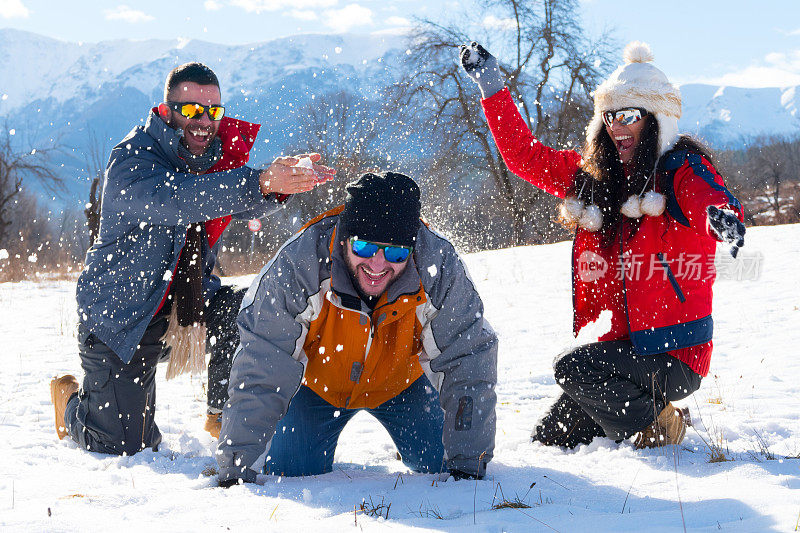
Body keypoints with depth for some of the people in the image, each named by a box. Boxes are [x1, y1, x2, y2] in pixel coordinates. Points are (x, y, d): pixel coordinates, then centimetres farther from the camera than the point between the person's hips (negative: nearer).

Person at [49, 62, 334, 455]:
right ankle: (71, 401, 28)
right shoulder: (132, 159, -21)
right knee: (127, 446, -6)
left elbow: (249, 204, -11)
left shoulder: (214, 154, 2)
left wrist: (284, 182, -36)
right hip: (120, 314, -6)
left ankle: (223, 416, 3)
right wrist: (260, 182, -51)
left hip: (189, 302, 6)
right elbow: (174, 200, -40)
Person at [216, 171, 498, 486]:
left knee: (445, 469, -4)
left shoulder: (440, 269, -33)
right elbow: (259, 373, -32)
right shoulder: (296, 267, -37)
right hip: (315, 385, -1)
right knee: (291, 474, -10)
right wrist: (236, 469, -34)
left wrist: (467, 465, -29)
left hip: (402, 382, 1)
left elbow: (468, 365, -25)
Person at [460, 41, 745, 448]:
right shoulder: (591, 176, 11)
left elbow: (711, 198, -28)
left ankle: (657, 424, -5)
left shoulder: (682, 169, -7)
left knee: (572, 368, -29)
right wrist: (493, 89, 11)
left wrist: (720, 218, -53)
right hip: (615, 346, 7)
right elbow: (525, 156, 16)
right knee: (550, 438, 9)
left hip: (673, 355, -7)